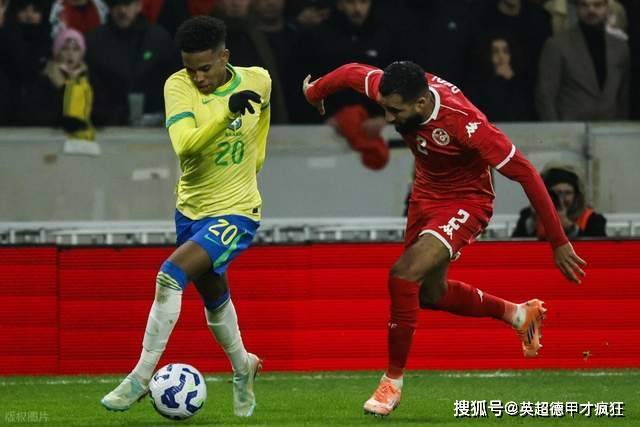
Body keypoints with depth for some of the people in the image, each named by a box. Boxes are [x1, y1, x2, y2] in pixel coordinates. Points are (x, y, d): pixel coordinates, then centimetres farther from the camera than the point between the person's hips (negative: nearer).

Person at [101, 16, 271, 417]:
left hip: (236, 211, -3)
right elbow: (185, 145, -32)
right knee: (213, 297, 20)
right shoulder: (178, 86, -15)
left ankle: (141, 377, -20)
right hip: (191, 208, 3)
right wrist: (227, 111, -44)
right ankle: (243, 368, 48)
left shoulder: (258, 80, -9)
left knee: (170, 275, -24)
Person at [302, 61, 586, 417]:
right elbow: (352, 72, 2)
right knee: (430, 295, 20)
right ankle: (520, 314, 44)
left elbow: (525, 173, -30)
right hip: (426, 195, 8)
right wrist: (315, 92, 23)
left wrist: (558, 242, -27)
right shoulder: (395, 92, -21)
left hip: (466, 203, -8)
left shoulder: (464, 123, -37)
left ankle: (393, 382, -9)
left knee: (404, 274, -25)